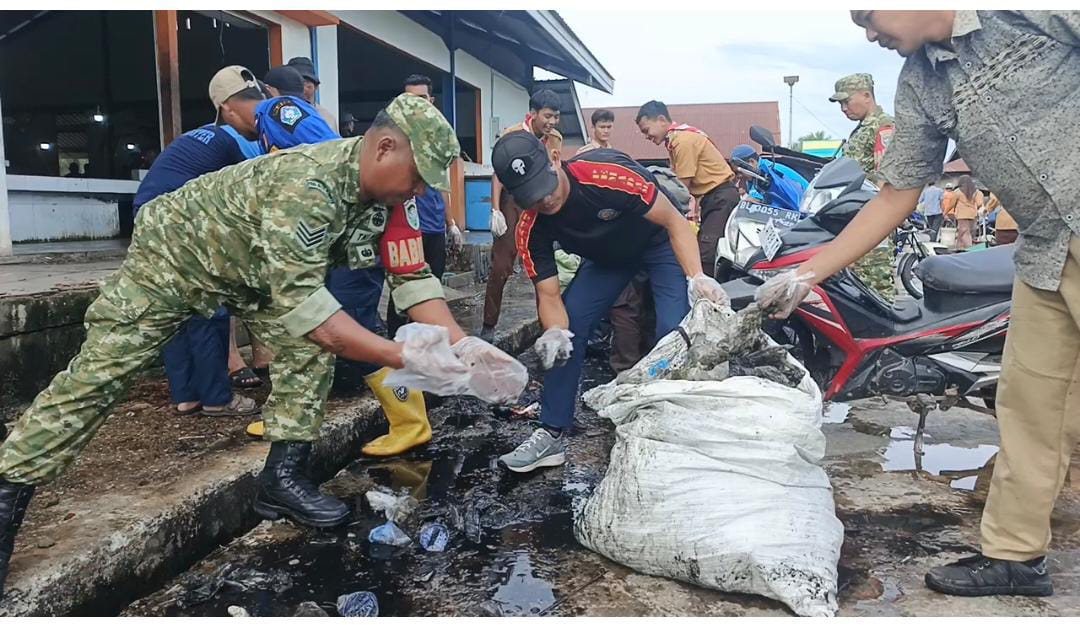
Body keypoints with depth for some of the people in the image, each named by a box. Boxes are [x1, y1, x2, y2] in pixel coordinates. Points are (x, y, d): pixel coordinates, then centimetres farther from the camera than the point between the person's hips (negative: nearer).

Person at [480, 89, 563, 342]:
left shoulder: (555, 138, 5)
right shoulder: (512, 134, -8)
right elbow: (498, 173, -11)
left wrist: (554, 146, -9)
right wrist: (496, 210, -18)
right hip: (512, 203, -4)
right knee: (501, 267, -8)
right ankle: (489, 325, -3)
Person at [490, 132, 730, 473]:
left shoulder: (609, 173, -38)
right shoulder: (530, 230, -24)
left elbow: (674, 222, -27)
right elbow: (549, 294, -18)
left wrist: (697, 277, -39)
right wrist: (555, 333, -40)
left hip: (659, 242, -4)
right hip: (606, 255, 4)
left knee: (675, 332, -21)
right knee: (569, 326, -10)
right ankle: (553, 434, 1)